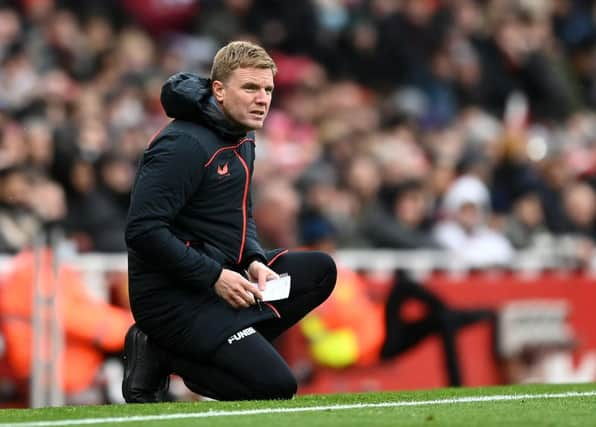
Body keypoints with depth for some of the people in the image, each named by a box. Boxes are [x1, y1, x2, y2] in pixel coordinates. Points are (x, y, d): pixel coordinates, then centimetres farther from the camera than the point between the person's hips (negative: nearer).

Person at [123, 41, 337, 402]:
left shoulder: (242, 139, 12)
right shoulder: (184, 145, -19)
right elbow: (143, 231, -24)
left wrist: (254, 261, 0)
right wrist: (215, 277, -22)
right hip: (173, 297, -10)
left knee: (320, 270, 4)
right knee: (275, 386, -16)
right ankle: (162, 357, -3)